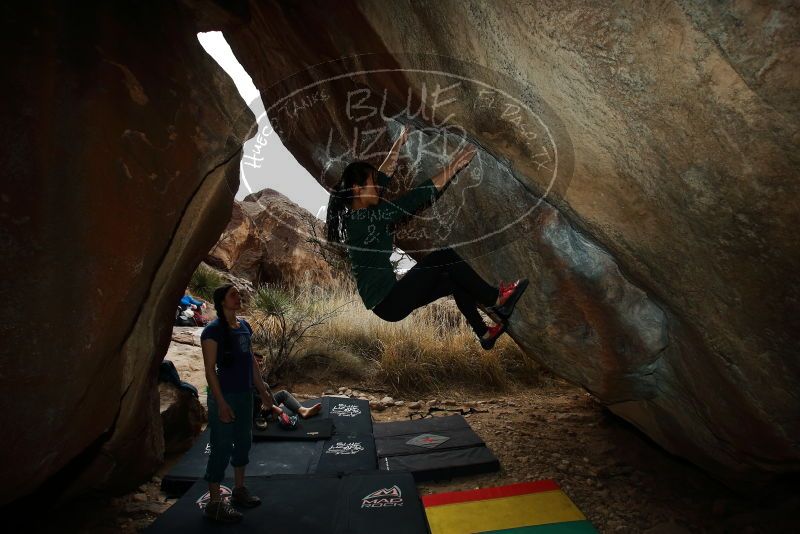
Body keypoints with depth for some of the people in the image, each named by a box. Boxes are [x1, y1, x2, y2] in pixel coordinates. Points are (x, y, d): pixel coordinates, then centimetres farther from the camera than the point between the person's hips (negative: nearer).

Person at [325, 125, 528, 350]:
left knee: (454, 279, 11)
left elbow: (383, 176, 17)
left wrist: (398, 144, 23)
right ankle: (497, 300, 3)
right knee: (446, 256, -11)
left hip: (386, 299, 10)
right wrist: (453, 167, -13)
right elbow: (414, 199, -20)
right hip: (388, 302, -10)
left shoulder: (354, 215, 7)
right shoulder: (366, 218, -19)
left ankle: (485, 334, 19)